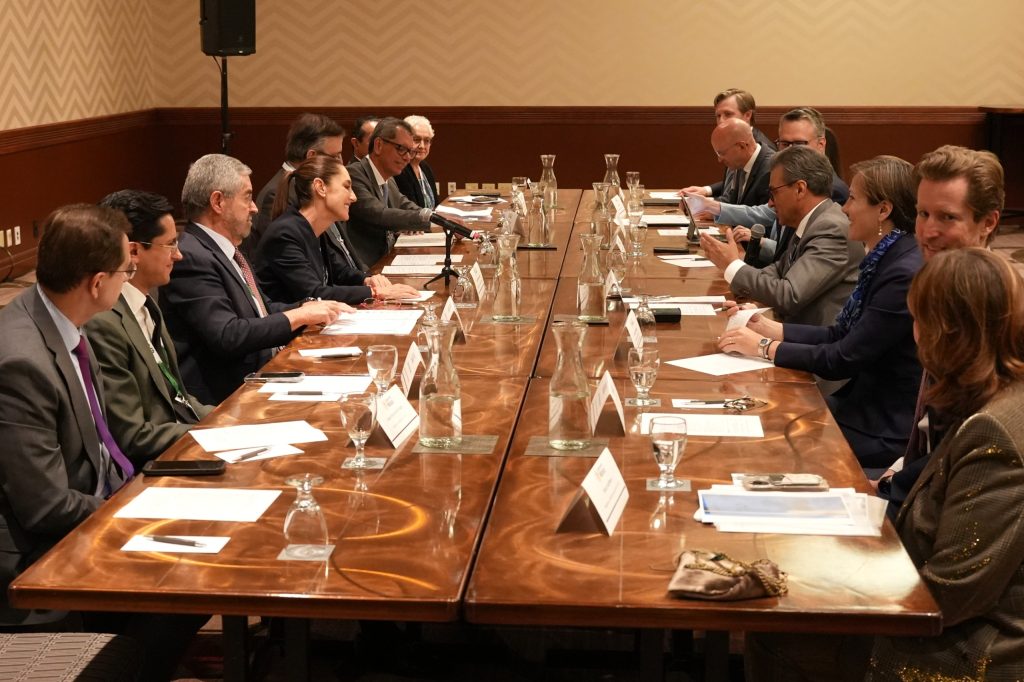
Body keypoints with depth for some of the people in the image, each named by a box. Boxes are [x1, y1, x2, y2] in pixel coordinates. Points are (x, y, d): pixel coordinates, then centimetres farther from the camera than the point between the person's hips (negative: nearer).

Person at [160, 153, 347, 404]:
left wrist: (310, 308, 4)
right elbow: (227, 336, -23)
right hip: (225, 395, -9)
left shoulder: (227, 251, 15)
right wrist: (299, 315, -15)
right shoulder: (191, 258, -15)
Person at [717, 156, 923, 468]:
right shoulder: (883, 261, 7)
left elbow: (844, 359, -20)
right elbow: (839, 335, 10)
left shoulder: (904, 274, -23)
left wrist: (765, 347, -12)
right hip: (863, 405, 8)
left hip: (882, 433, -8)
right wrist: (769, 328, 2)